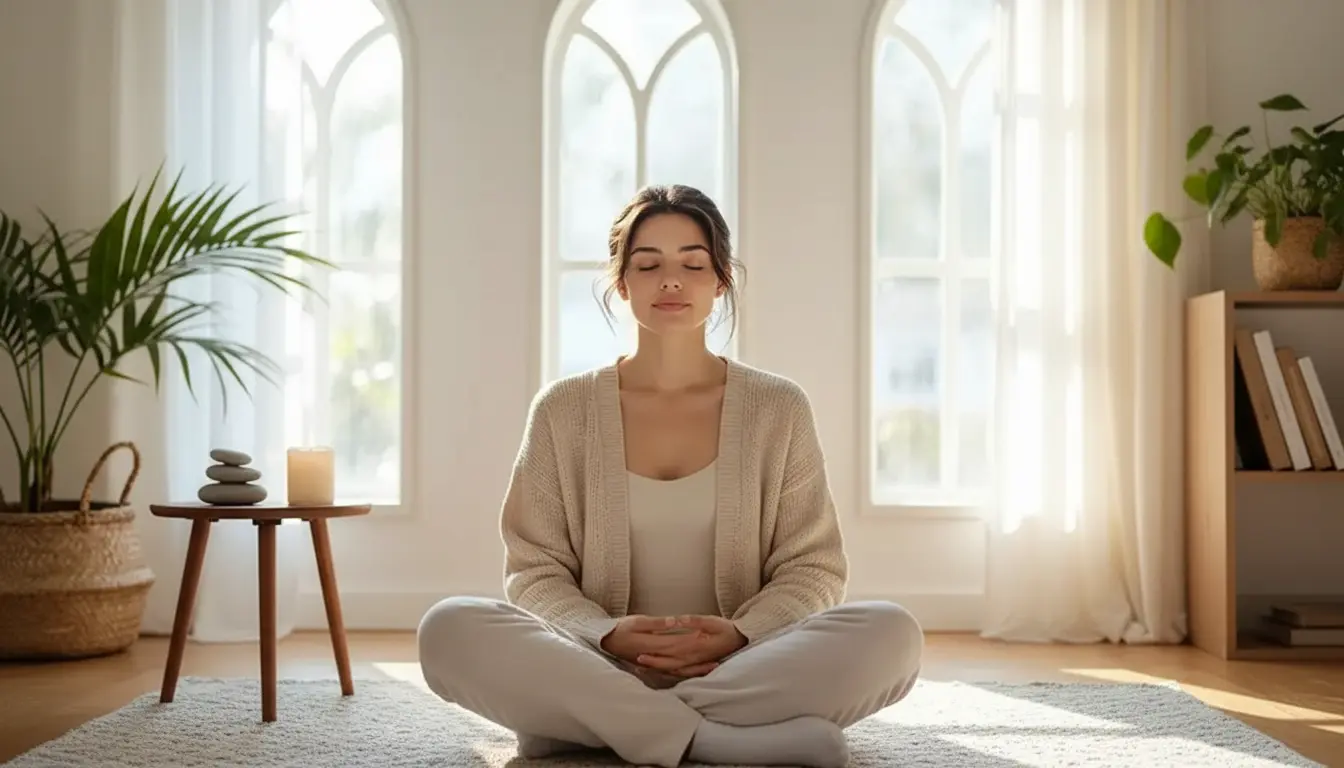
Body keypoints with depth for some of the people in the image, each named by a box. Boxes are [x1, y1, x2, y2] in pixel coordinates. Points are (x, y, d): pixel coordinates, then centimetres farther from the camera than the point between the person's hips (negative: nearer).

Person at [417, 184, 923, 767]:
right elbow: (535, 571, 5)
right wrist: (608, 635, -17)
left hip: (745, 671, 1)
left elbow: (814, 567, 6)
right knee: (449, 628, -28)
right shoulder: (563, 410, 7)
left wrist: (739, 634, -15)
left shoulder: (778, 408, 8)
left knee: (891, 634, -29)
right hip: (598, 669, -1)